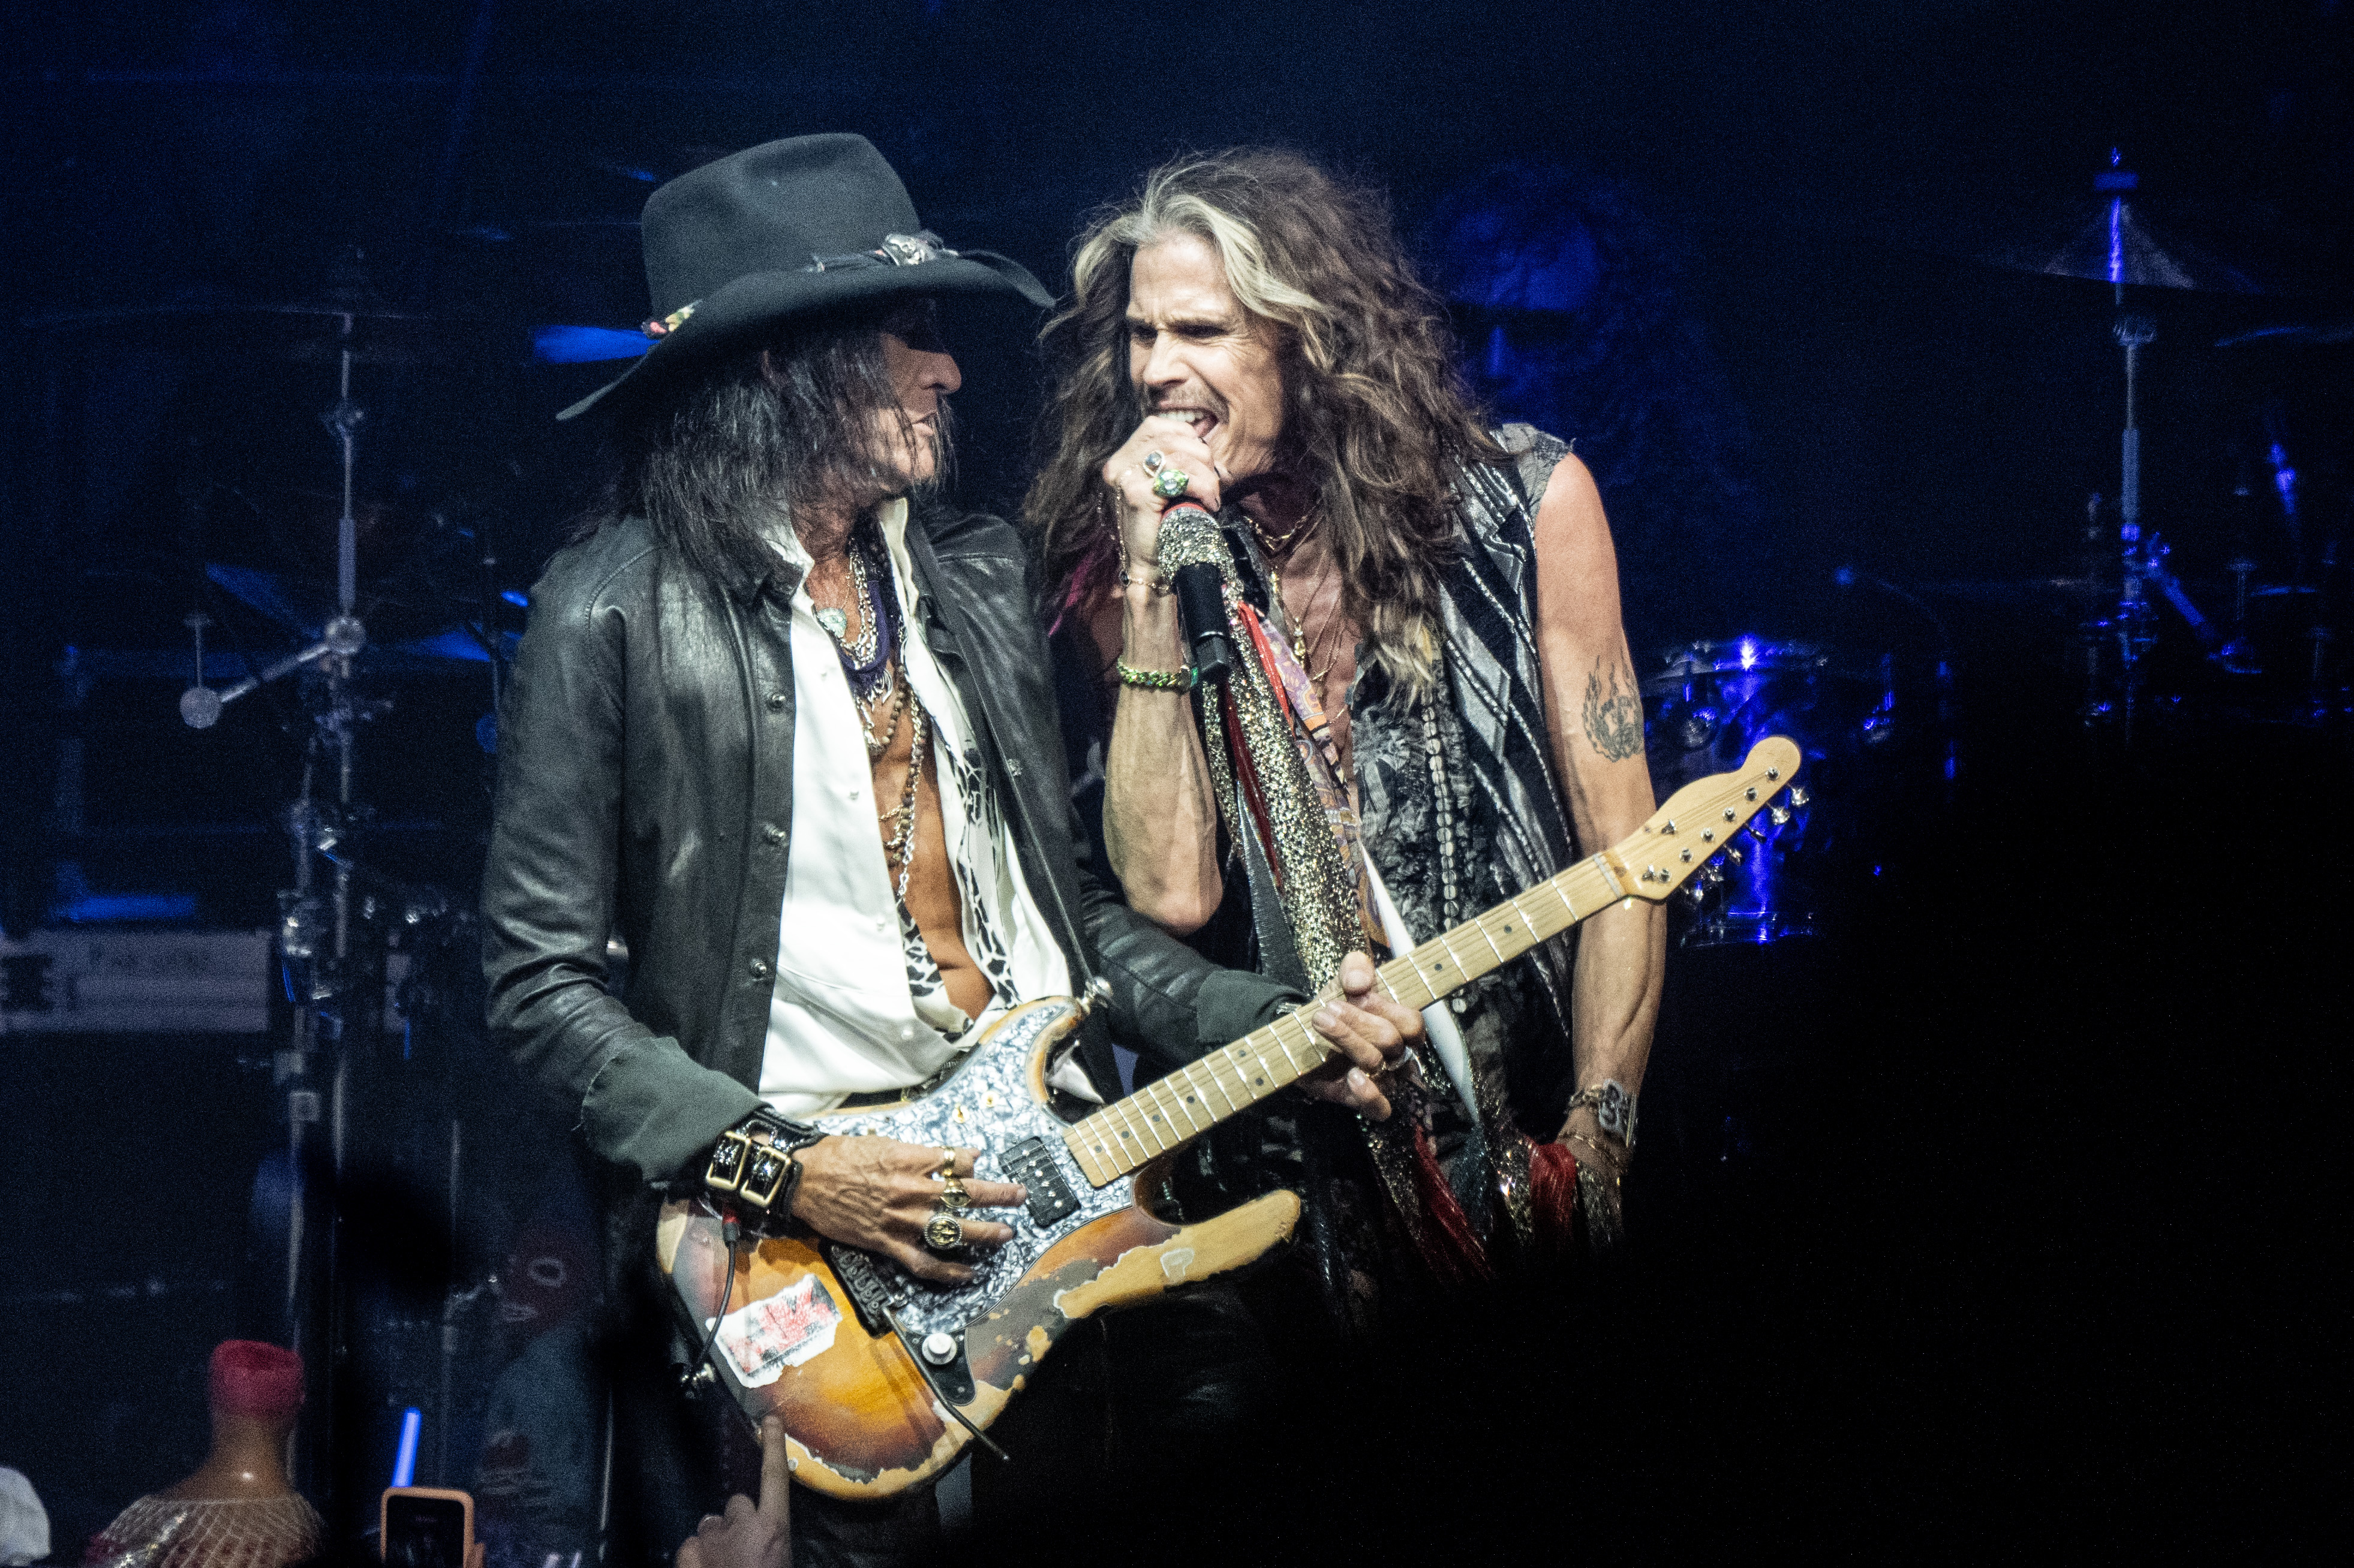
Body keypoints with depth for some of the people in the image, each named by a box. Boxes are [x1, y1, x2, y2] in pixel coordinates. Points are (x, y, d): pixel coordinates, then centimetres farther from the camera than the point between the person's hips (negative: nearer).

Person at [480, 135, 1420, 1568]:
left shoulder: (978, 574, 14)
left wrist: (1279, 1030, 4)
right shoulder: (619, 610, -6)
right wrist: (785, 1168, -15)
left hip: (1049, 1177, 5)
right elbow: (545, 979, -7)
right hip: (799, 1235, -5)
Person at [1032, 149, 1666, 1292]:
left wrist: (1596, 1144, -5)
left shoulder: (1522, 503, 2)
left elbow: (1623, 852, 3)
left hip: (1533, 1123, 0)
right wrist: (1151, 583, -12)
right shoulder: (1116, 578, 4)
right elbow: (1170, 891, -9)